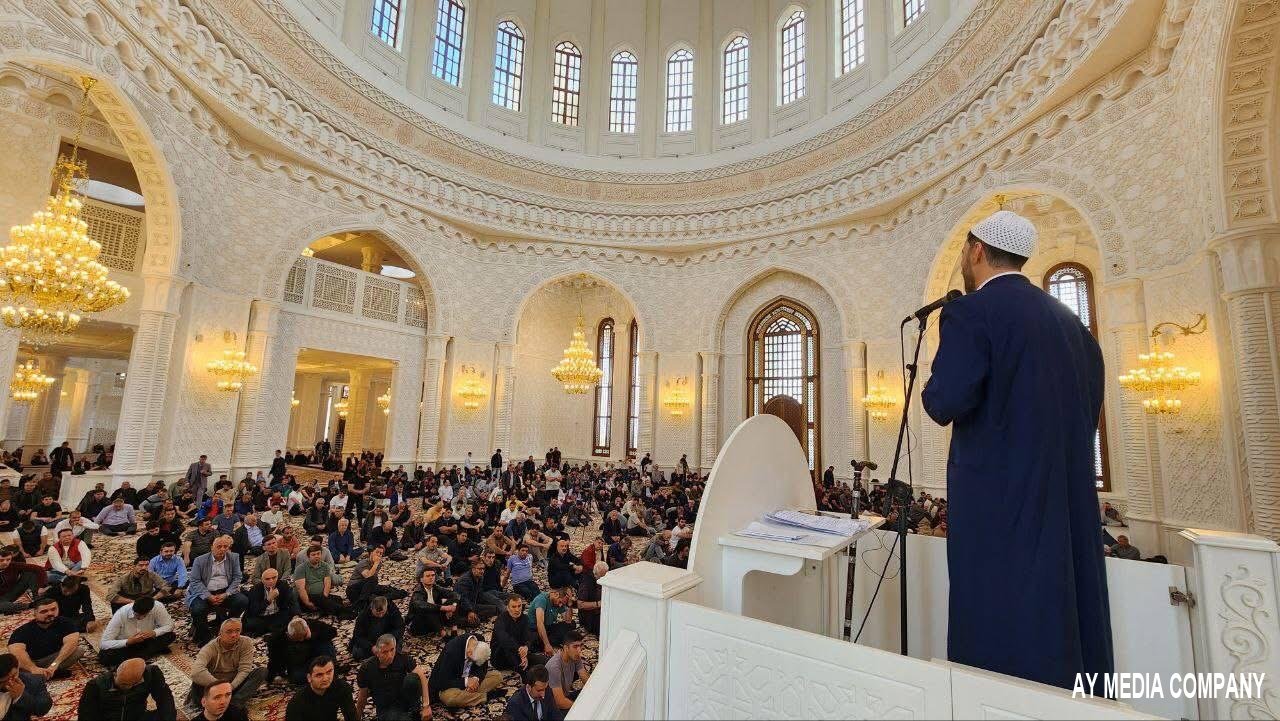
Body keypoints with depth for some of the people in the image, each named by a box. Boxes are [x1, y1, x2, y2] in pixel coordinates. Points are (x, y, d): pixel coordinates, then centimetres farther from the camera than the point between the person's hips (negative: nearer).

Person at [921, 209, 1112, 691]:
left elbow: (946, 403, -22)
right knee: (1067, 609, 18)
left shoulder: (969, 313, -12)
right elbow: (1090, 406, 15)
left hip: (1000, 493, -8)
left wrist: (931, 389, -2)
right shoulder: (1067, 318, 12)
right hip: (1068, 494, 8)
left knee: (1003, 618, 1)